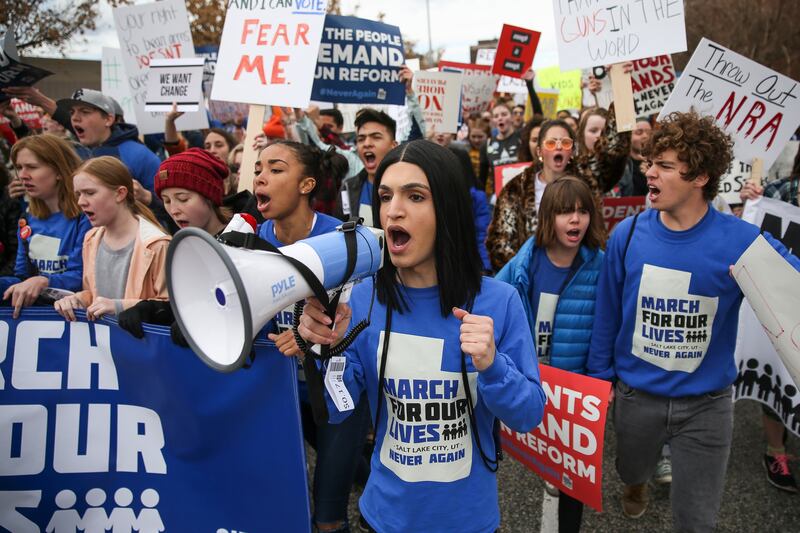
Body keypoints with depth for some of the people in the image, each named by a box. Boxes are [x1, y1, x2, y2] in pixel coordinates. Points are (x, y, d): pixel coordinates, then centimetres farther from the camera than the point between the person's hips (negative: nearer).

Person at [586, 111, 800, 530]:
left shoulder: (744, 242, -17)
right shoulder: (628, 234, -11)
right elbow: (607, 314, -1)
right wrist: (598, 379, 5)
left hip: (706, 403, -1)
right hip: (635, 396, 2)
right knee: (631, 473, 29)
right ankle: (636, 486, 65)